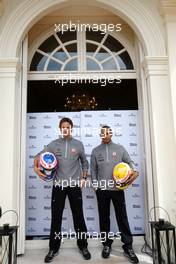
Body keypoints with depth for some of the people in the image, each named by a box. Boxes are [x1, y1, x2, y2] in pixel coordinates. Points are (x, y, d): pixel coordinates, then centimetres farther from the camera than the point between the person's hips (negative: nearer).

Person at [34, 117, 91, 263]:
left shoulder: (78, 144, 3)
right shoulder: (54, 144, 3)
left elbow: (84, 162, 12)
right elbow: (39, 155, 5)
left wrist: (84, 177, 2)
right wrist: (36, 167, -14)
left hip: (74, 185, 0)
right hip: (58, 185, 1)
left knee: (78, 216, 7)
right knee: (56, 217, 7)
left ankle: (83, 246, 23)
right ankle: (54, 248, 22)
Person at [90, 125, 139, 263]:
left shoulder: (120, 148, 4)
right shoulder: (96, 151, 6)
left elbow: (129, 162, 4)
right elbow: (93, 169, 7)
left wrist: (133, 171, -16)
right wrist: (95, 184, -1)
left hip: (118, 188, -1)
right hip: (102, 189, 1)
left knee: (122, 217, 4)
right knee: (104, 218, 10)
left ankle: (128, 246, 15)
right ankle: (107, 244, 24)